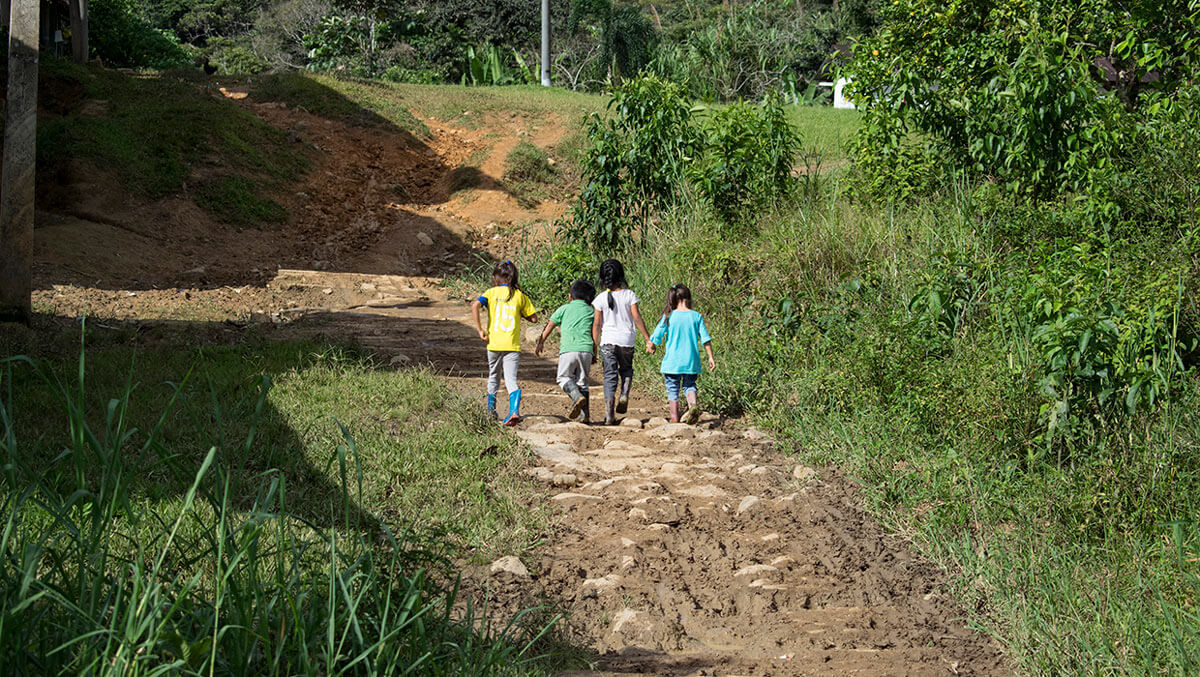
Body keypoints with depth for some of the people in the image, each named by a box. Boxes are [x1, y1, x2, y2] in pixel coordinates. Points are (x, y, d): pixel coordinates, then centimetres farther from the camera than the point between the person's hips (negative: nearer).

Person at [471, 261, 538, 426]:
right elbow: (533, 318, 7)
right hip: (513, 345, 0)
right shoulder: (519, 295, 5)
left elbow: (475, 306, -15)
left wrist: (480, 329, -10)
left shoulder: (492, 292, 2)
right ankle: (514, 410, -25)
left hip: (494, 344, 0)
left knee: (493, 377, 20)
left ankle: (491, 411, 28)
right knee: (511, 379, -4)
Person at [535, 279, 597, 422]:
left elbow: (549, 326, 11)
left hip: (568, 349, -3)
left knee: (564, 378, 9)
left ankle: (577, 397, -20)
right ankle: (585, 414, 4)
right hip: (586, 349, 3)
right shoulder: (591, 311, 17)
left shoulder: (565, 308, 12)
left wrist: (540, 343, 20)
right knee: (582, 381, 12)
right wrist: (595, 354, 21)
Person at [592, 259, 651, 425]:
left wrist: (595, 346, 6)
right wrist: (648, 338, 2)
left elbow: (597, 324, -1)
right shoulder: (629, 295, -3)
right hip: (626, 339, 0)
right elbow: (637, 318, -5)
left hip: (608, 341, 0)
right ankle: (624, 395, -1)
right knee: (626, 369, 25)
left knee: (610, 376, 2)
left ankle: (609, 415, -6)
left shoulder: (601, 299, -2)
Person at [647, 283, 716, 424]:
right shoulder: (696, 316, -2)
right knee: (689, 385, 16)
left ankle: (674, 418, 8)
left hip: (672, 361, -2)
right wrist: (711, 357, 7)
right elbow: (705, 339, -1)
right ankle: (693, 404, -12)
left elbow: (656, 337, 0)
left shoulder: (669, 317, -6)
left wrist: (650, 347, 21)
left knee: (672, 388, 9)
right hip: (691, 360, 2)